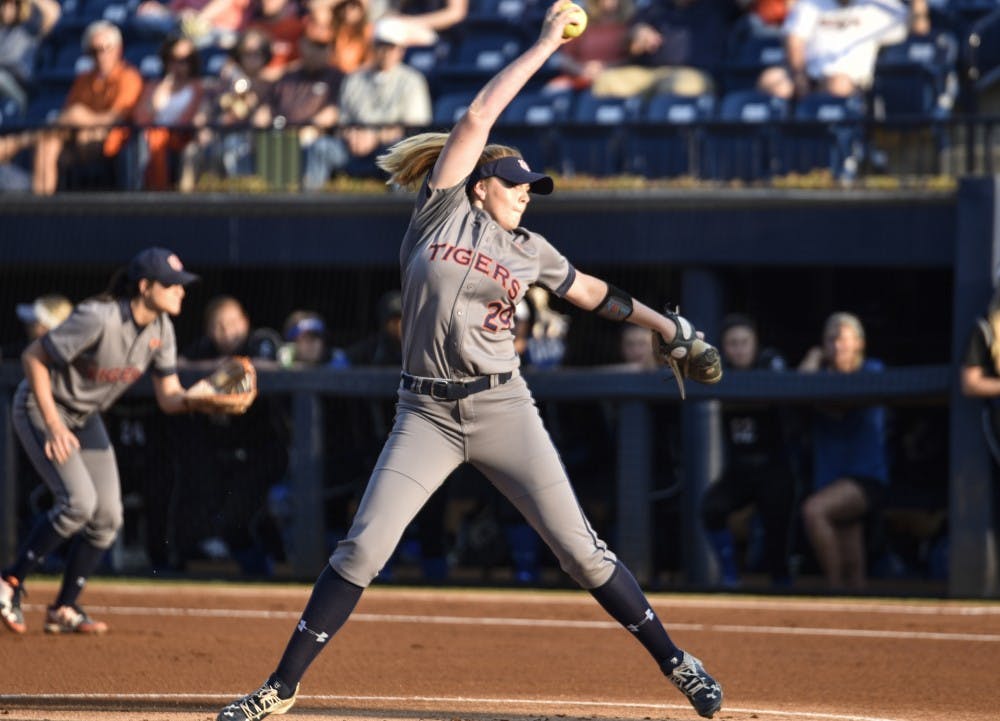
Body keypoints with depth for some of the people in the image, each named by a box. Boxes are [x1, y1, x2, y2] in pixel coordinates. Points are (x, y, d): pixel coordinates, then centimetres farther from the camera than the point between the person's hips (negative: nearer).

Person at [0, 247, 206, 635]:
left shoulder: (160, 330, -8)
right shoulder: (98, 319, -31)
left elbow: (169, 397, -3)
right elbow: (32, 357, -25)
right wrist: (52, 424, -27)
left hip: (86, 418, 8)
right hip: (42, 407, -8)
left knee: (108, 516, 0)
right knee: (79, 501, -21)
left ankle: (64, 610, 11)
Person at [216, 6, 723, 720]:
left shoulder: (528, 250, 11)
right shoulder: (441, 211, 3)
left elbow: (590, 291, 28)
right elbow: (479, 117, -1)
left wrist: (666, 324, 25)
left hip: (502, 407, 2)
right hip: (426, 413, -2)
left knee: (579, 547, -2)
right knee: (362, 548, -9)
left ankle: (674, 661, 7)